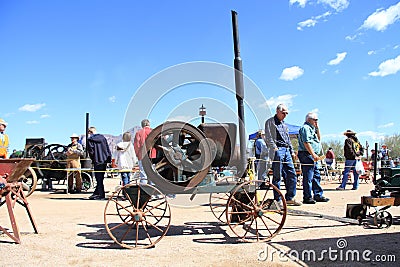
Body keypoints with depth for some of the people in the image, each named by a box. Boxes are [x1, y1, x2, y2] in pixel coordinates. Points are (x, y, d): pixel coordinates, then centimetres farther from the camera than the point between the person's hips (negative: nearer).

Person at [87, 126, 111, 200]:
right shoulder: (103, 137, 9)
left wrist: (93, 159, 7)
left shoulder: (90, 140, -7)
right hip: (104, 160, 6)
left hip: (97, 161, -5)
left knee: (99, 178, 0)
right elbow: (108, 149, 8)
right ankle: (96, 193, 20)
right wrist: (109, 158, 11)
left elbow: (90, 151, -9)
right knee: (100, 178, 11)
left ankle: (101, 194, 2)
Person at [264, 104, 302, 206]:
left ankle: (290, 198, 13)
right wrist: (274, 147, -18)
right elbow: (268, 137, -7)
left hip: (286, 151, 8)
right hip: (278, 150, -8)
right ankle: (277, 199, 1)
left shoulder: (284, 124, 25)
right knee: (277, 176, -5)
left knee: (292, 174, 4)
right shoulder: (270, 122, 1)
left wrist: (292, 151, 19)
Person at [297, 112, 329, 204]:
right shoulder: (305, 128, -10)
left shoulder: (311, 128, 22)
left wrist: (317, 128, 15)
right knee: (308, 178, -7)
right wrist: (313, 154, -23)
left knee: (316, 176, 14)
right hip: (307, 155, -11)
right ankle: (307, 197, -2)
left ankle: (318, 195, 21)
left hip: (313, 156, 11)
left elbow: (319, 139, 26)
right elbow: (306, 142, -19)